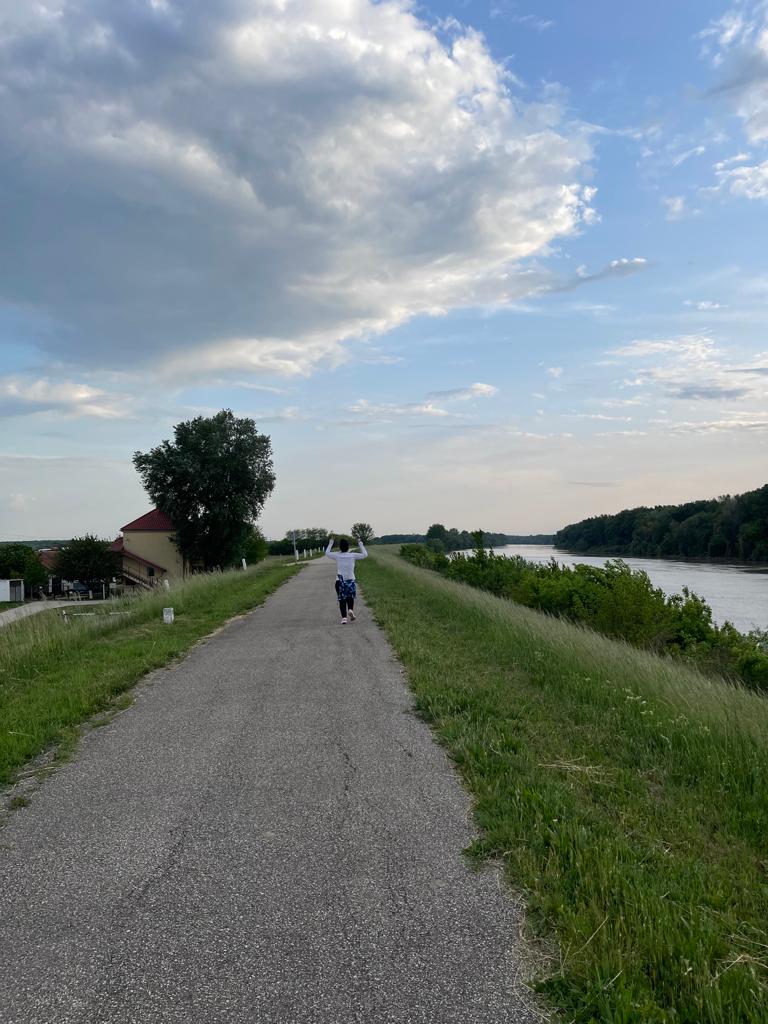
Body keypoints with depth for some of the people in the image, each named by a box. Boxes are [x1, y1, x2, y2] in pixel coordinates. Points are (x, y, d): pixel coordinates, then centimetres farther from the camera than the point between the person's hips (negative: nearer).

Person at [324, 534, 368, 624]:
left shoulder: (337, 555, -4)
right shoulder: (353, 555, -5)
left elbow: (327, 553, 15)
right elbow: (365, 554, 8)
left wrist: (331, 542, 20)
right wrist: (360, 543, 11)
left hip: (340, 581, 0)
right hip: (351, 580, 0)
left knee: (342, 600, 6)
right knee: (350, 598, 19)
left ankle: (344, 618, -3)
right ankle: (351, 610, -6)